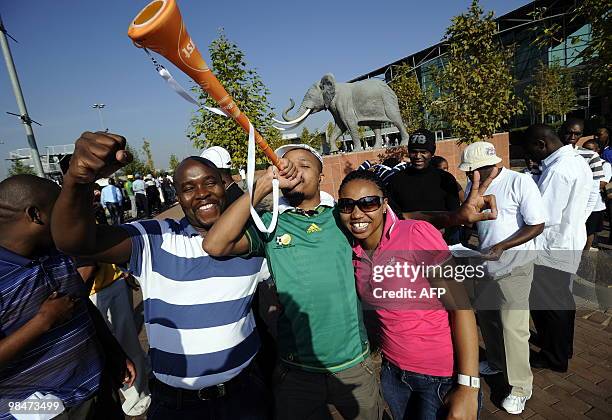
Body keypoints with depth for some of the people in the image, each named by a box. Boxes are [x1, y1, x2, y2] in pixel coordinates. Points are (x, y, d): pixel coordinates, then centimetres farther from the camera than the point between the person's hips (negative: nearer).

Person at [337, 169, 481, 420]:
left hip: (443, 376, -5)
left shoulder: (417, 233, -21)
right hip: (392, 371, 5)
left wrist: (468, 387, -21)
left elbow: (461, 304, -20)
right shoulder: (354, 251, -4)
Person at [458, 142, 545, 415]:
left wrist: (502, 246, -25)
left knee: (513, 326, -1)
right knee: (485, 315, 18)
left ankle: (521, 387, 20)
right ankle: (496, 362, 43)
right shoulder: (473, 185, 0)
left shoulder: (520, 183, -17)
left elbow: (537, 226, -16)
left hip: (514, 267, -6)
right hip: (485, 264, 6)